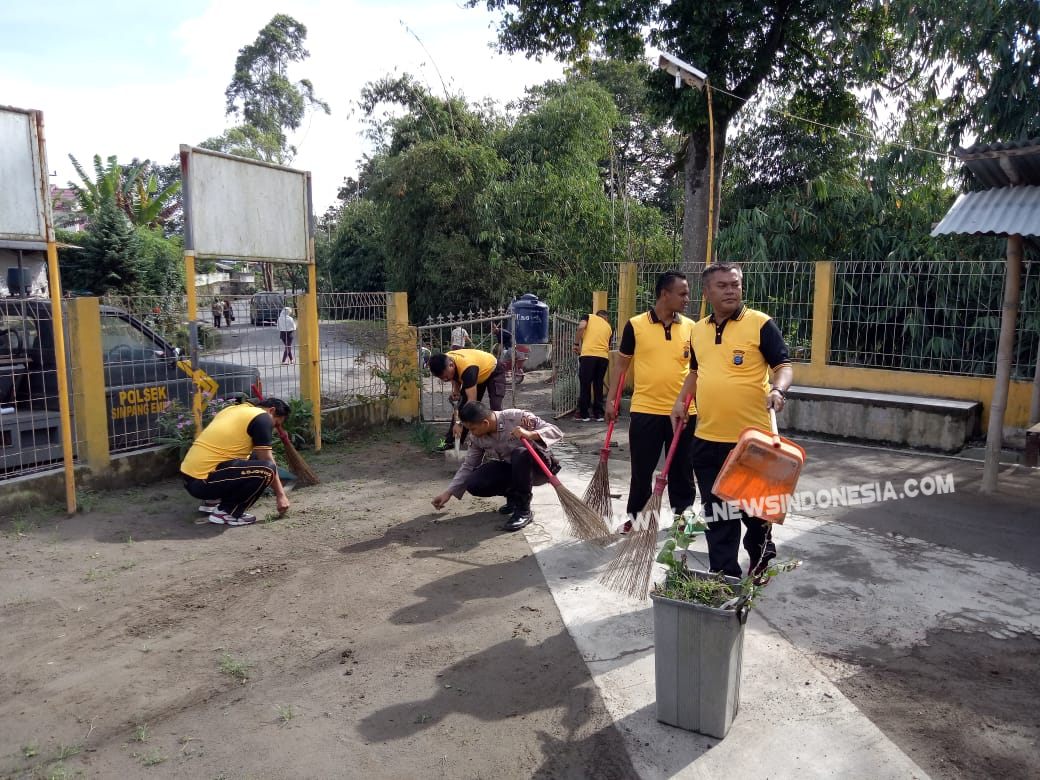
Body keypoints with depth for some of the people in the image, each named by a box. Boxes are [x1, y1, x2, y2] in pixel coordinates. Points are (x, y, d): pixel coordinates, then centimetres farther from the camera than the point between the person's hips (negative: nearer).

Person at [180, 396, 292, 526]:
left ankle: (213, 502, 18)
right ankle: (224, 512, -7)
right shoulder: (262, 417, -5)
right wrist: (280, 494, 4)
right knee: (266, 470, -17)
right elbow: (267, 462, -5)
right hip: (203, 481, -9)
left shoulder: (232, 409, 20)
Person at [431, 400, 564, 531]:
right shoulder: (477, 437, -8)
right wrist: (448, 493, 0)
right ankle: (514, 496, 9)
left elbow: (556, 431, -25)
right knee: (473, 484, -17)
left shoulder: (517, 417, -25)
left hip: (537, 464, -5)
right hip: (509, 468, 5)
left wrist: (530, 434, -43)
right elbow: (468, 466, 4)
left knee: (520, 454, -39)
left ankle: (524, 510, -22)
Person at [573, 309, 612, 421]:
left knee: (585, 385, 5)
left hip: (588, 354, -3)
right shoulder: (608, 327, 25)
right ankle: (598, 414, 16)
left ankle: (584, 414, 10)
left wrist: (576, 344, 1)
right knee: (598, 385, 14)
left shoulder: (589, 317, 16)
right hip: (603, 357, 3)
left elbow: (581, 327, -5)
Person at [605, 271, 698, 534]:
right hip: (645, 410, -2)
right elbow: (622, 364, 4)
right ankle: (635, 515, 26)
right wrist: (610, 400, 1)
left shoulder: (691, 327, 3)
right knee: (641, 469, 9)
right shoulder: (635, 325, -4)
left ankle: (683, 514, 29)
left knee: (681, 468, 13)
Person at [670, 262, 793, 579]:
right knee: (716, 515, 10)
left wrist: (778, 389, -28)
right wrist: (680, 400, 12)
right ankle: (723, 576, 23)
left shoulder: (761, 323, -7)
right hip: (707, 439, 5)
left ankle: (762, 554, 41)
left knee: (754, 507, 12)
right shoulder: (698, 329, 10)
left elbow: (784, 366, -9)